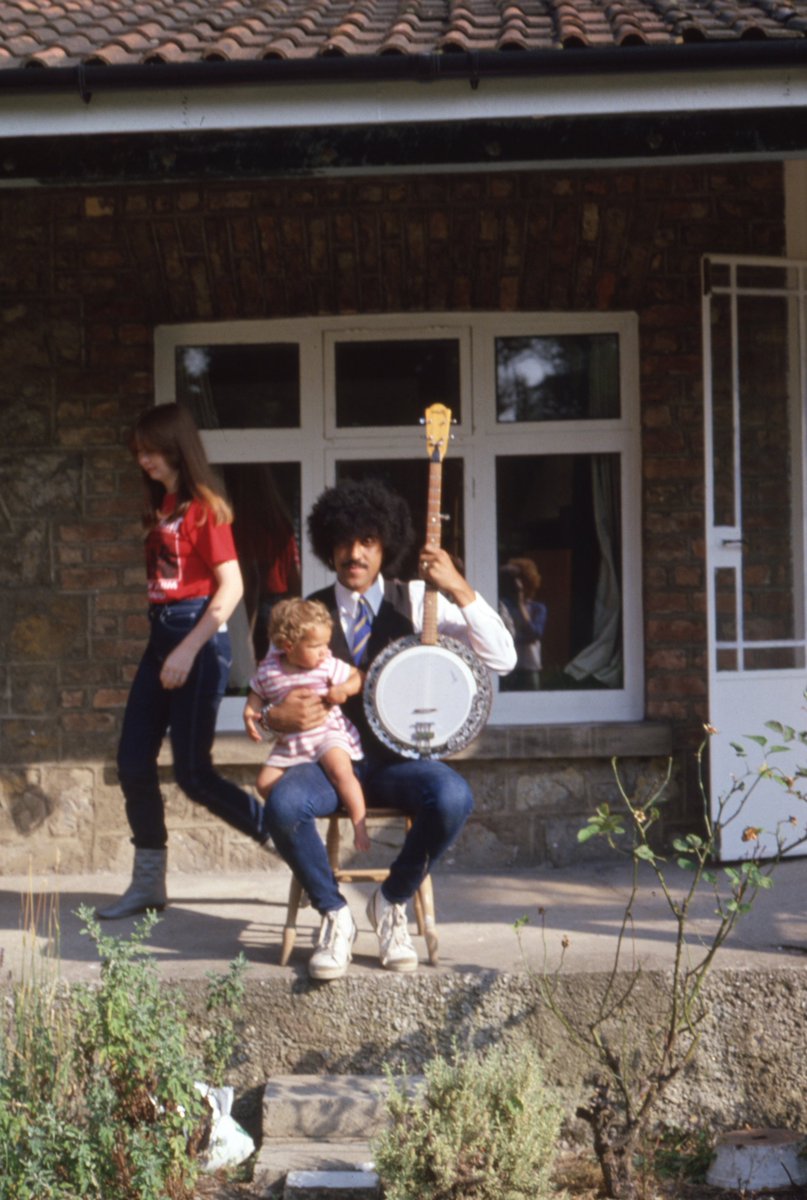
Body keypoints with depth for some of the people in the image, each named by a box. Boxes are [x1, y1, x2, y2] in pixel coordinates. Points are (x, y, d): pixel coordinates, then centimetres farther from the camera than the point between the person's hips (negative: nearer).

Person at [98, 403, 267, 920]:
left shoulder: (204, 507, -9)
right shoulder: (161, 507, 15)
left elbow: (231, 586, -16)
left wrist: (188, 650, -19)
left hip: (198, 638, -8)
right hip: (161, 635, 9)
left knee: (193, 773, -7)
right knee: (133, 762, 5)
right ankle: (148, 882, 13)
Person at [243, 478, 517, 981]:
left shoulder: (415, 601, 5)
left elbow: (502, 659, -4)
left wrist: (461, 590, -16)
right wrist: (273, 715, -12)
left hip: (398, 760, 0)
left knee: (452, 797, -34)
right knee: (283, 803, -34)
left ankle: (393, 902, -5)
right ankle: (335, 915, -7)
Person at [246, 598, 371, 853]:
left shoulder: (328, 666, -10)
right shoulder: (268, 671, -5)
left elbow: (359, 676, -2)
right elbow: (256, 696, 11)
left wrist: (343, 689, -22)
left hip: (329, 734, -4)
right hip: (289, 744, 4)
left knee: (339, 768, -31)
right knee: (265, 782, -3)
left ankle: (359, 825, -21)